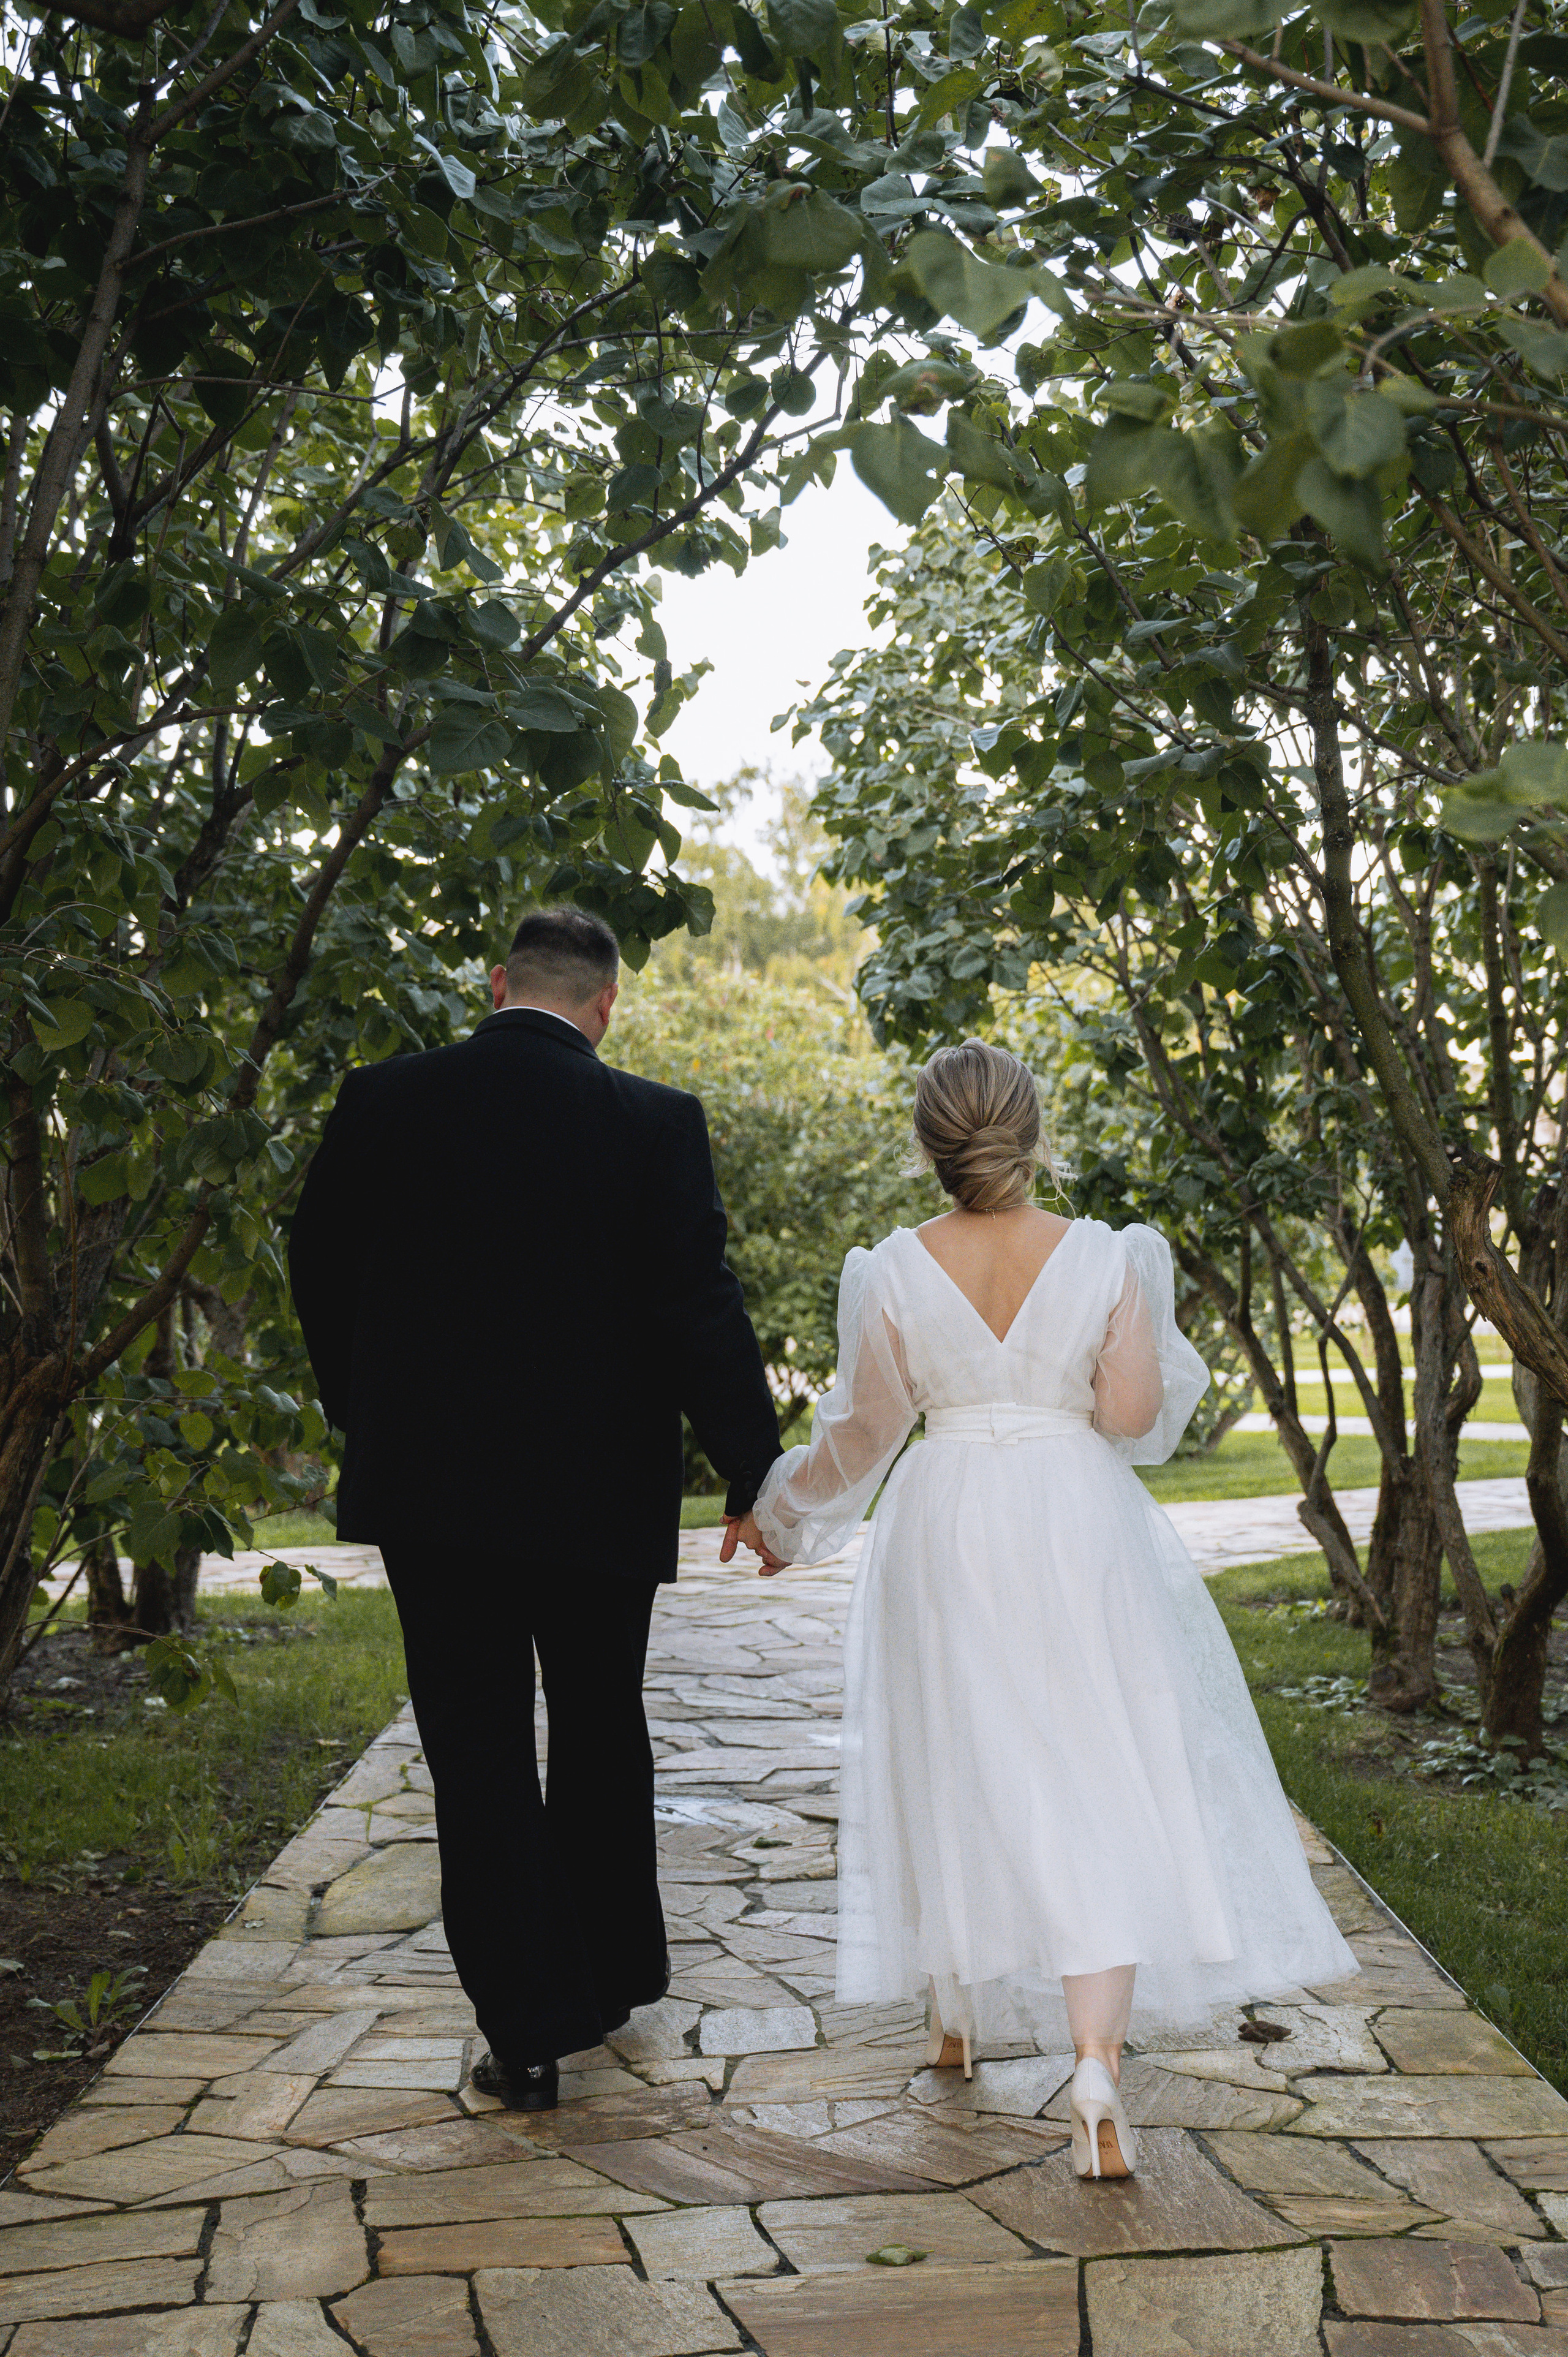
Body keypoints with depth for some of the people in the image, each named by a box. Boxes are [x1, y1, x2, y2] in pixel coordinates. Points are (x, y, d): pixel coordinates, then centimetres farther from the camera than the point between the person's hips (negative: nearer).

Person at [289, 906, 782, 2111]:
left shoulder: (382, 1102, -3)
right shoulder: (654, 1122, -9)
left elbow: (320, 1276, 5)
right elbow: (699, 1311, -11)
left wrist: (369, 1422, 19)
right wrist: (756, 1474, -4)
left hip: (427, 1482, 0)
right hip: (598, 1493, 0)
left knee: (478, 1753, 7)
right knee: (601, 1736, 19)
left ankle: (531, 2032, 8)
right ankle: (611, 1975, 34)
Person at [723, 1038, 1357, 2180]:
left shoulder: (893, 1272, -7)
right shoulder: (1108, 1259, -9)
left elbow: (864, 1432, 0)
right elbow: (1135, 1415, -6)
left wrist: (777, 1510, 16)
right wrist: (1157, 1340, 14)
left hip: (947, 1534, 1)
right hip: (1079, 1531, -1)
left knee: (955, 1765, 17)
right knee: (1096, 1783, -1)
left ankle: (957, 2010, 32)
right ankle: (1098, 2065, -13)